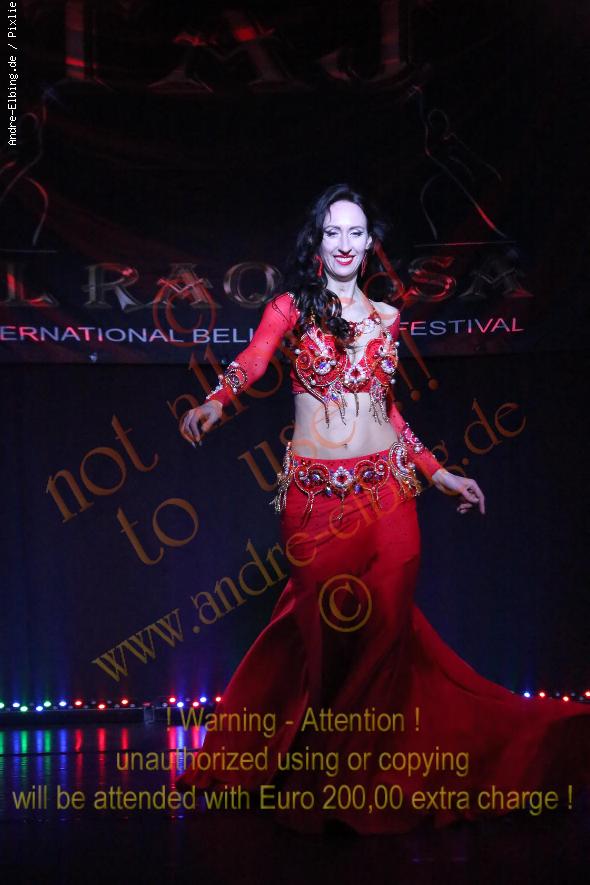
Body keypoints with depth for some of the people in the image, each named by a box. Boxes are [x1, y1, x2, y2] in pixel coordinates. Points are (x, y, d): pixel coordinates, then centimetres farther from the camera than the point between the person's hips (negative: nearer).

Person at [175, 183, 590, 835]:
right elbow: (252, 359, -16)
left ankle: (374, 766, 15)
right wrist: (215, 401, -37)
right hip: (313, 489, -2)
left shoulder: (387, 318, 13)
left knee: (387, 621, -2)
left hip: (387, 484, 3)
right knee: (321, 624, -2)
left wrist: (438, 473, 16)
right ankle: (316, 765, 17)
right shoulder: (293, 306, 3)